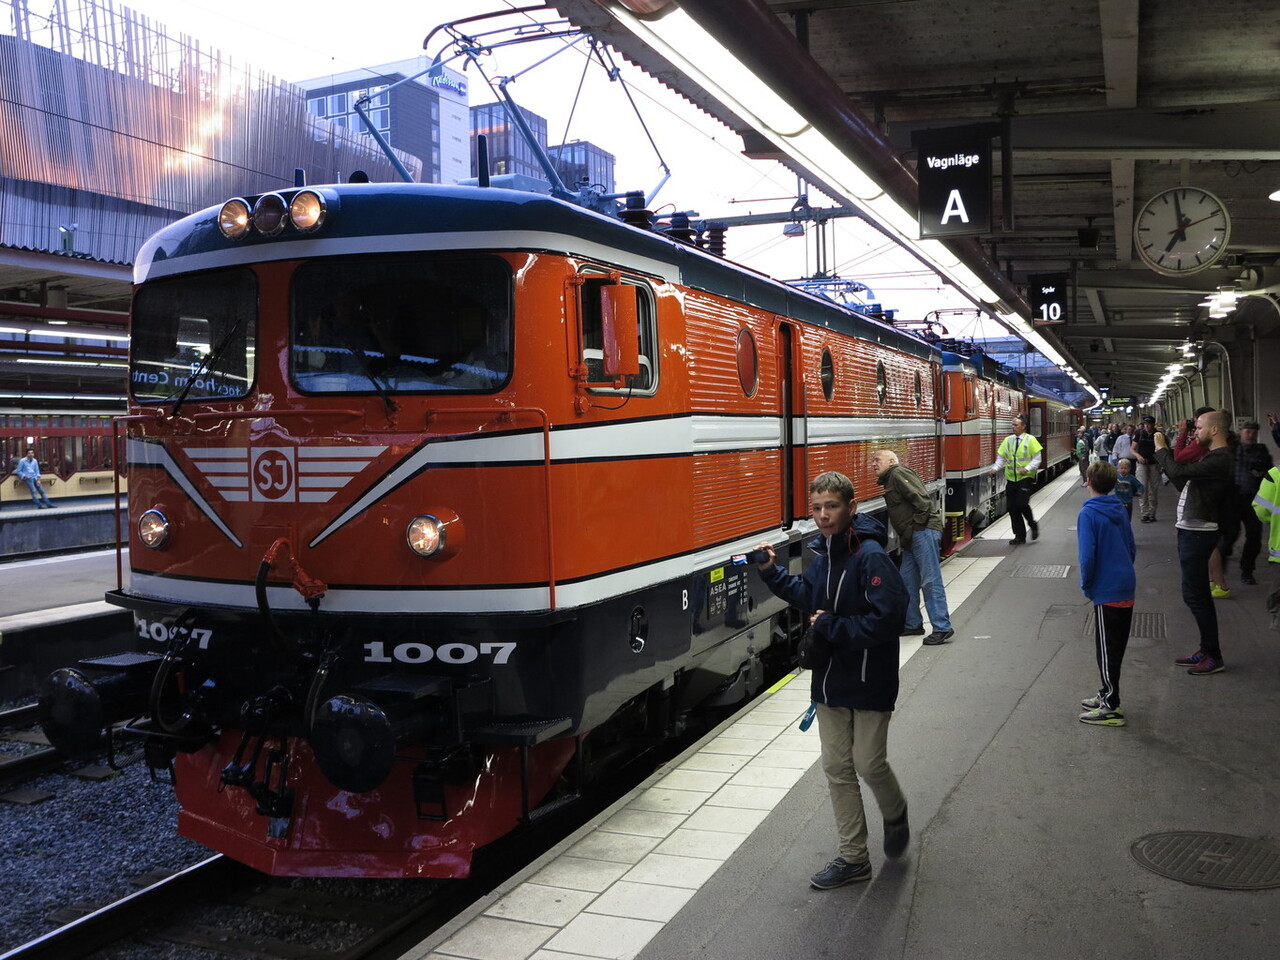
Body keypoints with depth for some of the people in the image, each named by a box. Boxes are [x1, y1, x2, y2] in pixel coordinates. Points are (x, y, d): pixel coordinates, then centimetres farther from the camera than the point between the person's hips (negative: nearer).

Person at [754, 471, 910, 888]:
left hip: (869, 682, -7)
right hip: (830, 678, 7)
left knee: (869, 764, 5)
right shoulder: (824, 553, 4)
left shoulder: (870, 557, -21)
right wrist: (773, 573, 8)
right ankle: (853, 858, 23)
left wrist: (831, 626, -21)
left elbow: (887, 619, -28)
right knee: (837, 768, 11)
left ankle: (895, 815, 38)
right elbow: (809, 596, 20)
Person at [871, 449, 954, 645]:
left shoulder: (899, 473, -8)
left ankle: (942, 628, -6)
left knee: (930, 581, -9)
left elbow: (922, 501, -18)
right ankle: (913, 624, 22)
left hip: (924, 532, -11)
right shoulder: (889, 480, 23)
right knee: (907, 581, 13)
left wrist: (914, 529, -15)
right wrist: (905, 536, 12)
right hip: (912, 537, 11)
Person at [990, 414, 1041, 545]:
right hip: (1011, 479, 5)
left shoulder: (1030, 440, -4)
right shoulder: (1008, 440, 8)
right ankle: (1019, 535, 16)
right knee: (1013, 508, 4)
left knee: (1022, 504, -15)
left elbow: (1037, 459, -6)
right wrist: (995, 468, -6)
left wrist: (1027, 468, -21)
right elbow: (1001, 457, 11)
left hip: (1025, 478, -5)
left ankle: (1033, 525, 14)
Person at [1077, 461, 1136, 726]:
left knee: (1107, 649, -2)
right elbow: (1131, 548, 16)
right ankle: (1107, 695, 28)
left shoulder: (1088, 514, -14)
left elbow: (1087, 555, -19)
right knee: (1116, 646, 17)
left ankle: (1111, 709, 2)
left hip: (1107, 591, -8)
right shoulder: (1120, 511, 9)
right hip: (1127, 587, 8)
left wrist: (1086, 584, -6)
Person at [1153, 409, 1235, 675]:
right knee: (1198, 594, 16)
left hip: (1198, 533, -11)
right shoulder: (1213, 458, 14)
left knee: (1195, 595, -5)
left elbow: (1179, 472, -28)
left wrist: (1161, 449, -12)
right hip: (1192, 530, 11)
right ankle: (1208, 651, 24)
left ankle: (1213, 656, 3)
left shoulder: (1219, 460, -20)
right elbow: (1183, 479, 16)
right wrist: (1165, 453, 9)